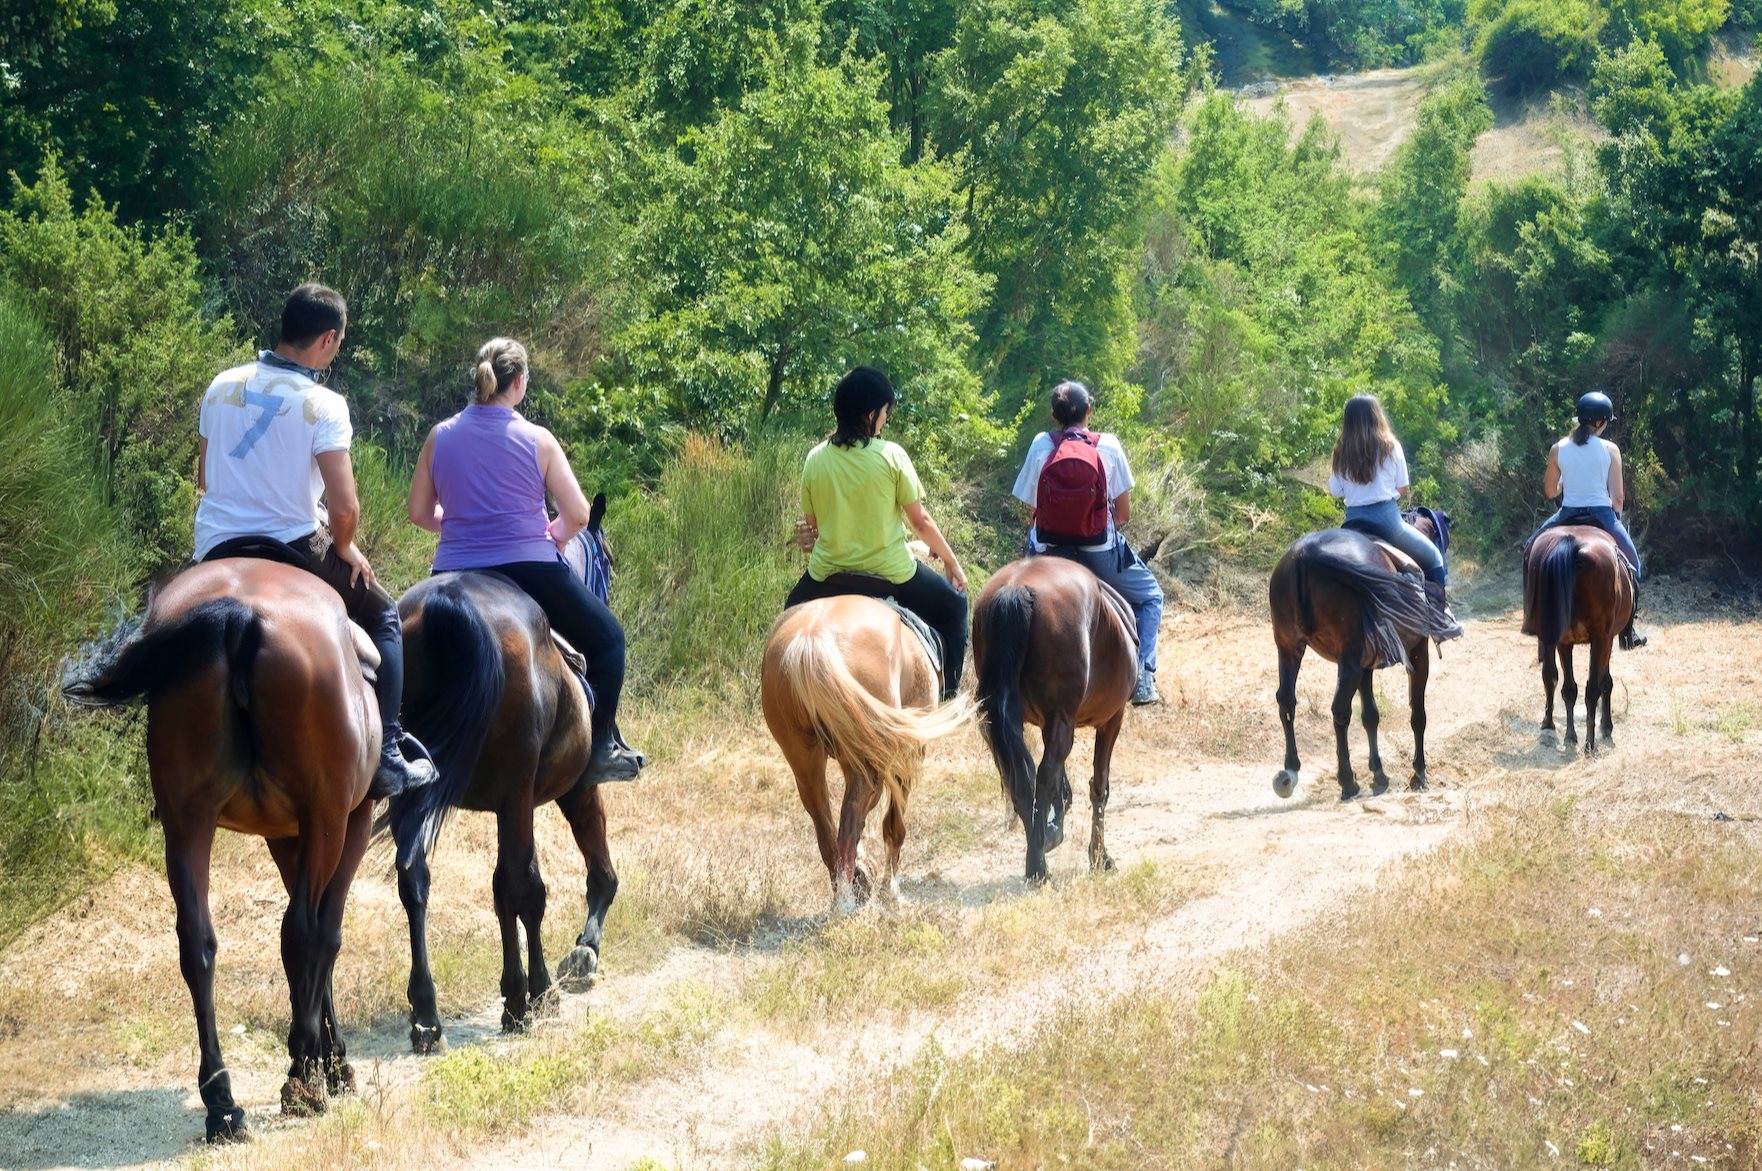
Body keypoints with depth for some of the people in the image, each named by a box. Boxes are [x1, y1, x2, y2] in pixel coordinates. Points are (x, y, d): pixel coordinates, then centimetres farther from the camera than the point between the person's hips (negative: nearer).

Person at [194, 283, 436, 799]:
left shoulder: (222, 387, 3)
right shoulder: (322, 405, -13)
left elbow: (204, 479, 14)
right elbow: (344, 507, -19)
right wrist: (344, 549, 1)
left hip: (214, 550, 4)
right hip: (290, 547, -4)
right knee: (382, 616, 16)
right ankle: (388, 758, 8)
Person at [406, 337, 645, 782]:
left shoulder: (440, 436, 2)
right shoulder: (538, 441, -6)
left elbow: (419, 513, 8)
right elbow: (577, 515, -8)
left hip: (454, 572, 3)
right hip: (529, 569, -3)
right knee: (607, 638, 17)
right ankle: (603, 748, 11)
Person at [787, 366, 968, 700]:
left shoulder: (816, 459, -5)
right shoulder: (891, 456, -13)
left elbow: (811, 524, 6)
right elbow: (920, 521, -7)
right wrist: (951, 560, 9)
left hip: (828, 575, 3)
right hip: (891, 573, -2)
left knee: (795, 610, 34)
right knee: (953, 604, 23)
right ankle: (947, 694, 25)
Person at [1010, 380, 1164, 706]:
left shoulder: (1041, 445, -5)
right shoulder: (1107, 446, -7)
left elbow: (1031, 508, -1)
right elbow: (1124, 513, -2)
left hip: (1049, 552, 1)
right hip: (1100, 551, -1)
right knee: (1149, 597, 23)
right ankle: (1142, 677, 10)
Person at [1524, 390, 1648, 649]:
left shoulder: (1558, 449, -2)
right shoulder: (1610, 450, -7)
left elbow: (1549, 492, 6)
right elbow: (1618, 497, -7)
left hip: (1567, 516, 1)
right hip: (1602, 515, -1)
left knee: (1532, 550, 26)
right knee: (1631, 557, 21)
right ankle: (1628, 627, 16)